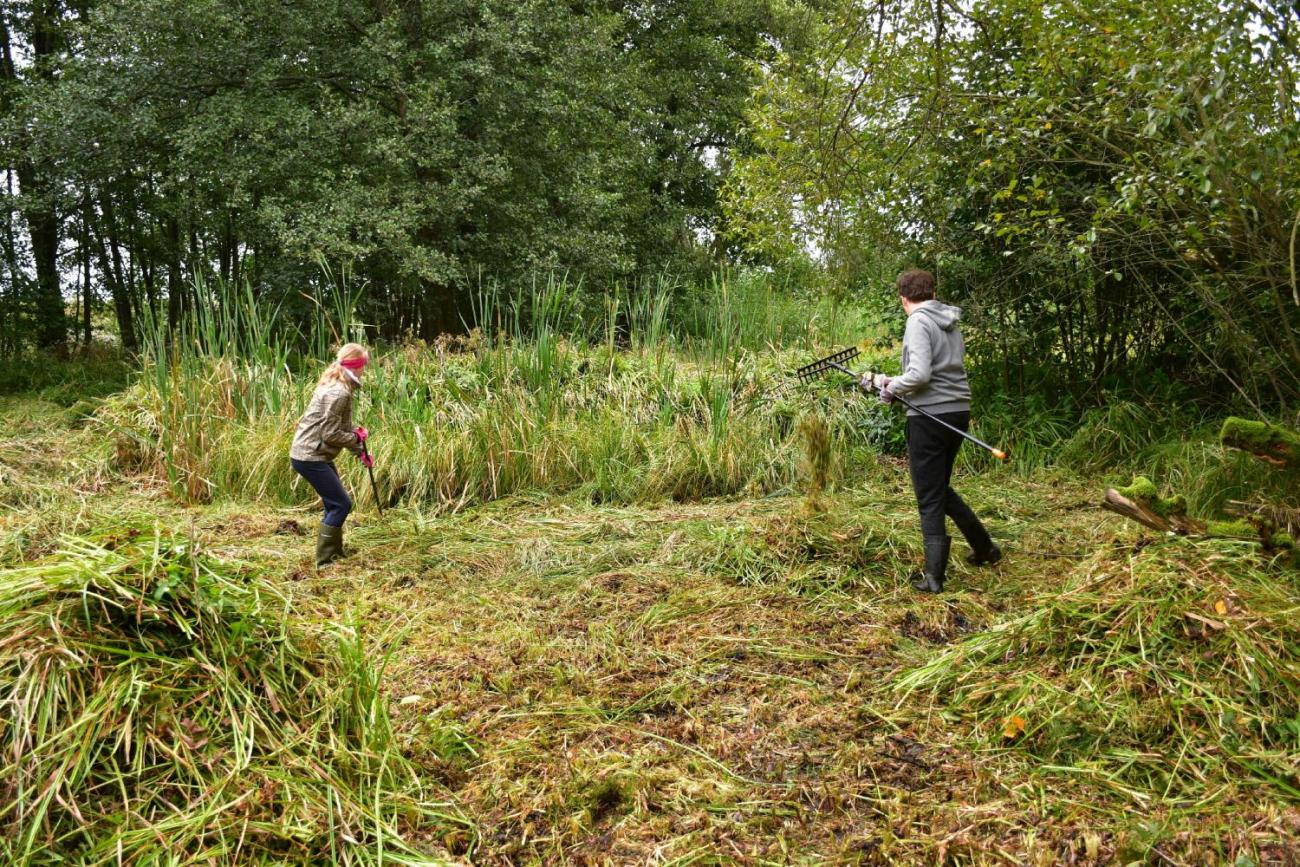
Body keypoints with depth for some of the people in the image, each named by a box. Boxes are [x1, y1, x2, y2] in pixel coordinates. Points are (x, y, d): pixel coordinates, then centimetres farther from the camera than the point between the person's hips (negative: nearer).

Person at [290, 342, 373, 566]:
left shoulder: (338, 388, 12)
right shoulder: (338, 393, -21)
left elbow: (343, 428, 20)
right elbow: (331, 434, -22)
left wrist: (360, 452, 15)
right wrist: (358, 437, -7)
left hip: (314, 455, 10)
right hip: (310, 457, -10)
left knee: (336, 503, 17)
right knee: (341, 504, -5)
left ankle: (334, 553, 28)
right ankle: (325, 560, 2)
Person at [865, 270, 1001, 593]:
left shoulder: (919, 322, -11)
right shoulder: (950, 323, 15)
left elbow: (920, 375, -21)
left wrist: (892, 388, -4)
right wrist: (894, 382, 15)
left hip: (930, 417, -8)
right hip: (958, 412, 8)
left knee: (929, 497, 0)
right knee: (941, 488, 23)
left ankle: (933, 576, 4)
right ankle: (984, 547, 30)